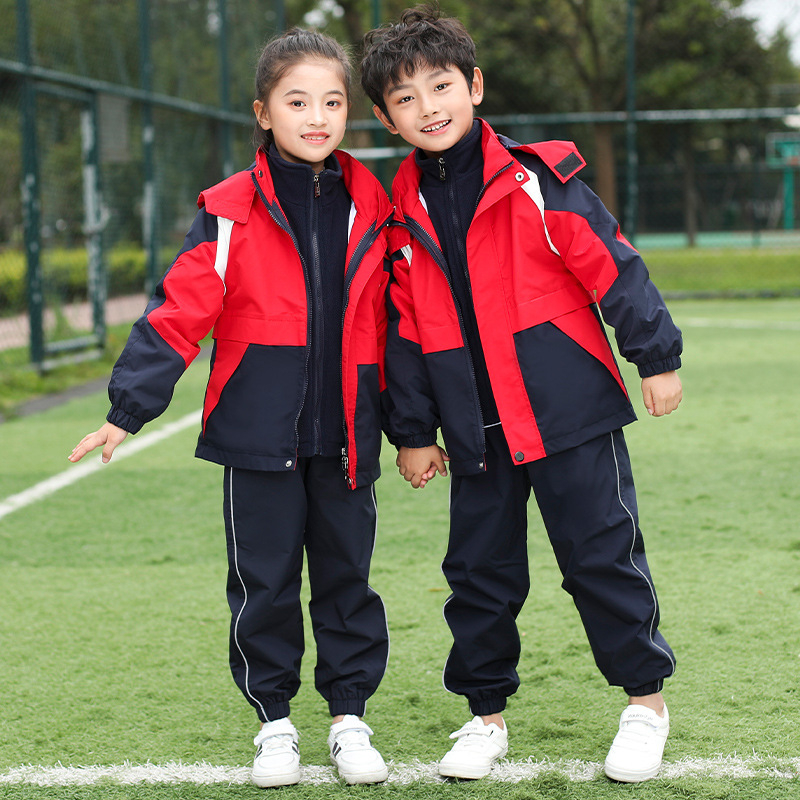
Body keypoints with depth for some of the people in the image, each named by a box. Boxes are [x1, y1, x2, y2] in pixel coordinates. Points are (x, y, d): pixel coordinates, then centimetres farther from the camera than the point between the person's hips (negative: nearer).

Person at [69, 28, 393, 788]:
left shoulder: (371, 208, 5)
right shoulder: (232, 212, -4)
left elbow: (392, 321, 12)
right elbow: (178, 312, -6)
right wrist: (128, 407, -11)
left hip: (346, 434, 2)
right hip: (259, 432, -2)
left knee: (347, 576, 10)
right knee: (264, 582, 7)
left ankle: (349, 716, 24)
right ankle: (274, 721, 22)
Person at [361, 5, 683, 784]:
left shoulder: (535, 179, -6)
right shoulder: (403, 216, 6)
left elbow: (611, 265, -4)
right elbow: (405, 330, 12)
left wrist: (656, 356, -4)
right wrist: (412, 430, 13)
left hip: (570, 412, -4)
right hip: (477, 432, 4)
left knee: (601, 556, 2)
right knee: (479, 571, 10)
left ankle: (645, 699, 19)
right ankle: (486, 711, 25)